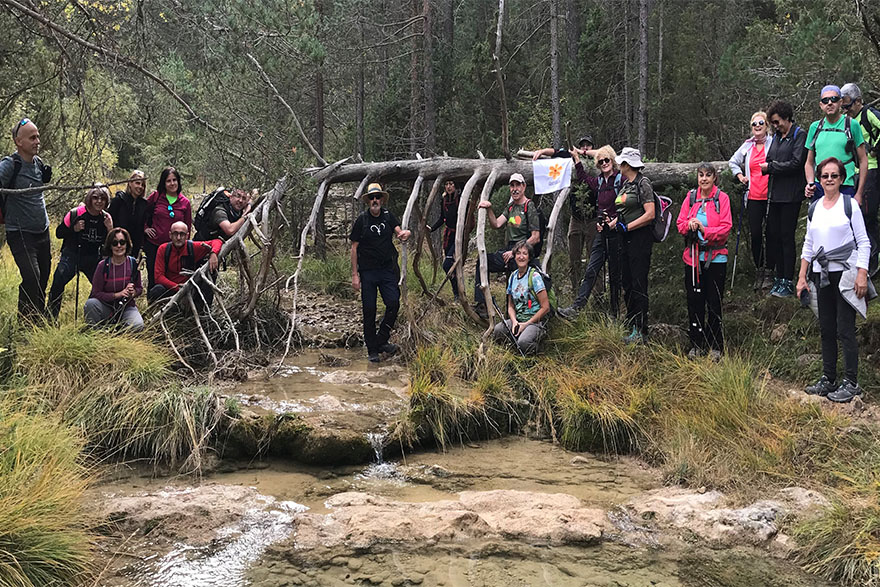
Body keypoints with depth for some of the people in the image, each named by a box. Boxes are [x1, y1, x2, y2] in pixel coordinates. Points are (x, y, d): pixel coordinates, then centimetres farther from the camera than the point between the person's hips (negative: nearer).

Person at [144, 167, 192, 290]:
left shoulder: (185, 203, 3)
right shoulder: (155, 196, 0)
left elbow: (188, 226, 10)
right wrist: (145, 228, 5)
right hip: (153, 246, 0)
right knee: (153, 280, 6)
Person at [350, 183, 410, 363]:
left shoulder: (388, 216, 6)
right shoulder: (361, 220, -3)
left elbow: (398, 232, -6)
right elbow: (354, 248, -2)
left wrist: (405, 233, -33)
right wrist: (354, 275, -6)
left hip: (387, 269, 2)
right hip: (367, 272, -2)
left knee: (393, 304, -9)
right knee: (369, 310, 1)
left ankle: (382, 341, 9)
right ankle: (372, 349, 12)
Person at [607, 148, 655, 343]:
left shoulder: (642, 183, -10)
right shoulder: (625, 184, 16)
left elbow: (650, 214, -18)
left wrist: (627, 226, -16)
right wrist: (614, 222, 5)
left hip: (640, 237, -9)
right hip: (625, 239, 9)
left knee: (638, 285, -8)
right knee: (626, 283, 12)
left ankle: (641, 331, -4)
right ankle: (631, 325, 21)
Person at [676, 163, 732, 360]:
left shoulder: (721, 198, -4)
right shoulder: (691, 196, 7)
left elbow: (725, 227, -10)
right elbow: (680, 223, 6)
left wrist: (705, 230, -21)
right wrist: (689, 225, -15)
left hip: (715, 257, -3)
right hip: (693, 256, 3)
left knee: (714, 303, 2)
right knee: (694, 301, 6)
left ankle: (715, 346, 13)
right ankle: (696, 344, 18)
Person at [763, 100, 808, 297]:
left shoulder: (799, 135, -6)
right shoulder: (777, 137, 17)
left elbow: (796, 163, -15)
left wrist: (770, 167, -9)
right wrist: (764, 167, -5)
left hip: (790, 195, -7)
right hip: (774, 194, 7)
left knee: (787, 237, -4)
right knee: (773, 235, 7)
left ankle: (788, 282, 2)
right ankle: (778, 277, 15)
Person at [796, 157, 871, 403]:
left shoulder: (850, 205, -3)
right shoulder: (814, 208, 12)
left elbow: (863, 242, -5)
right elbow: (808, 245, 17)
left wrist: (862, 275, -14)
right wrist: (802, 277, 12)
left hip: (845, 274, -5)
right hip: (821, 275, 5)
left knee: (845, 330, -6)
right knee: (826, 330, 9)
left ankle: (851, 383, 0)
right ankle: (828, 379, 17)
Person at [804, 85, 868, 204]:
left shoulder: (852, 125, 3)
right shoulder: (815, 127, 13)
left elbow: (863, 161, 3)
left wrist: (859, 193, -3)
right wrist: (810, 183, 0)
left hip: (845, 187, -3)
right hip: (819, 187, 3)